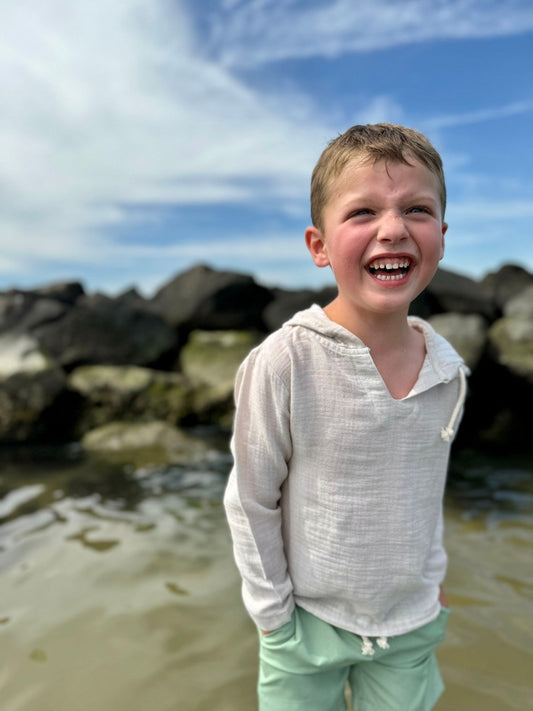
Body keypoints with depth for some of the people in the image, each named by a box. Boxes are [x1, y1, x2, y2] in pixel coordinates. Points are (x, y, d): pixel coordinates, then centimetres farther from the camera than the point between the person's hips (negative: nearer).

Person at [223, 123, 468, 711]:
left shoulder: (447, 369, -9)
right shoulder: (283, 362, -25)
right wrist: (273, 613, -8)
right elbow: (250, 501, -14)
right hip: (308, 620, -3)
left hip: (413, 624, 4)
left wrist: (431, 578, 10)